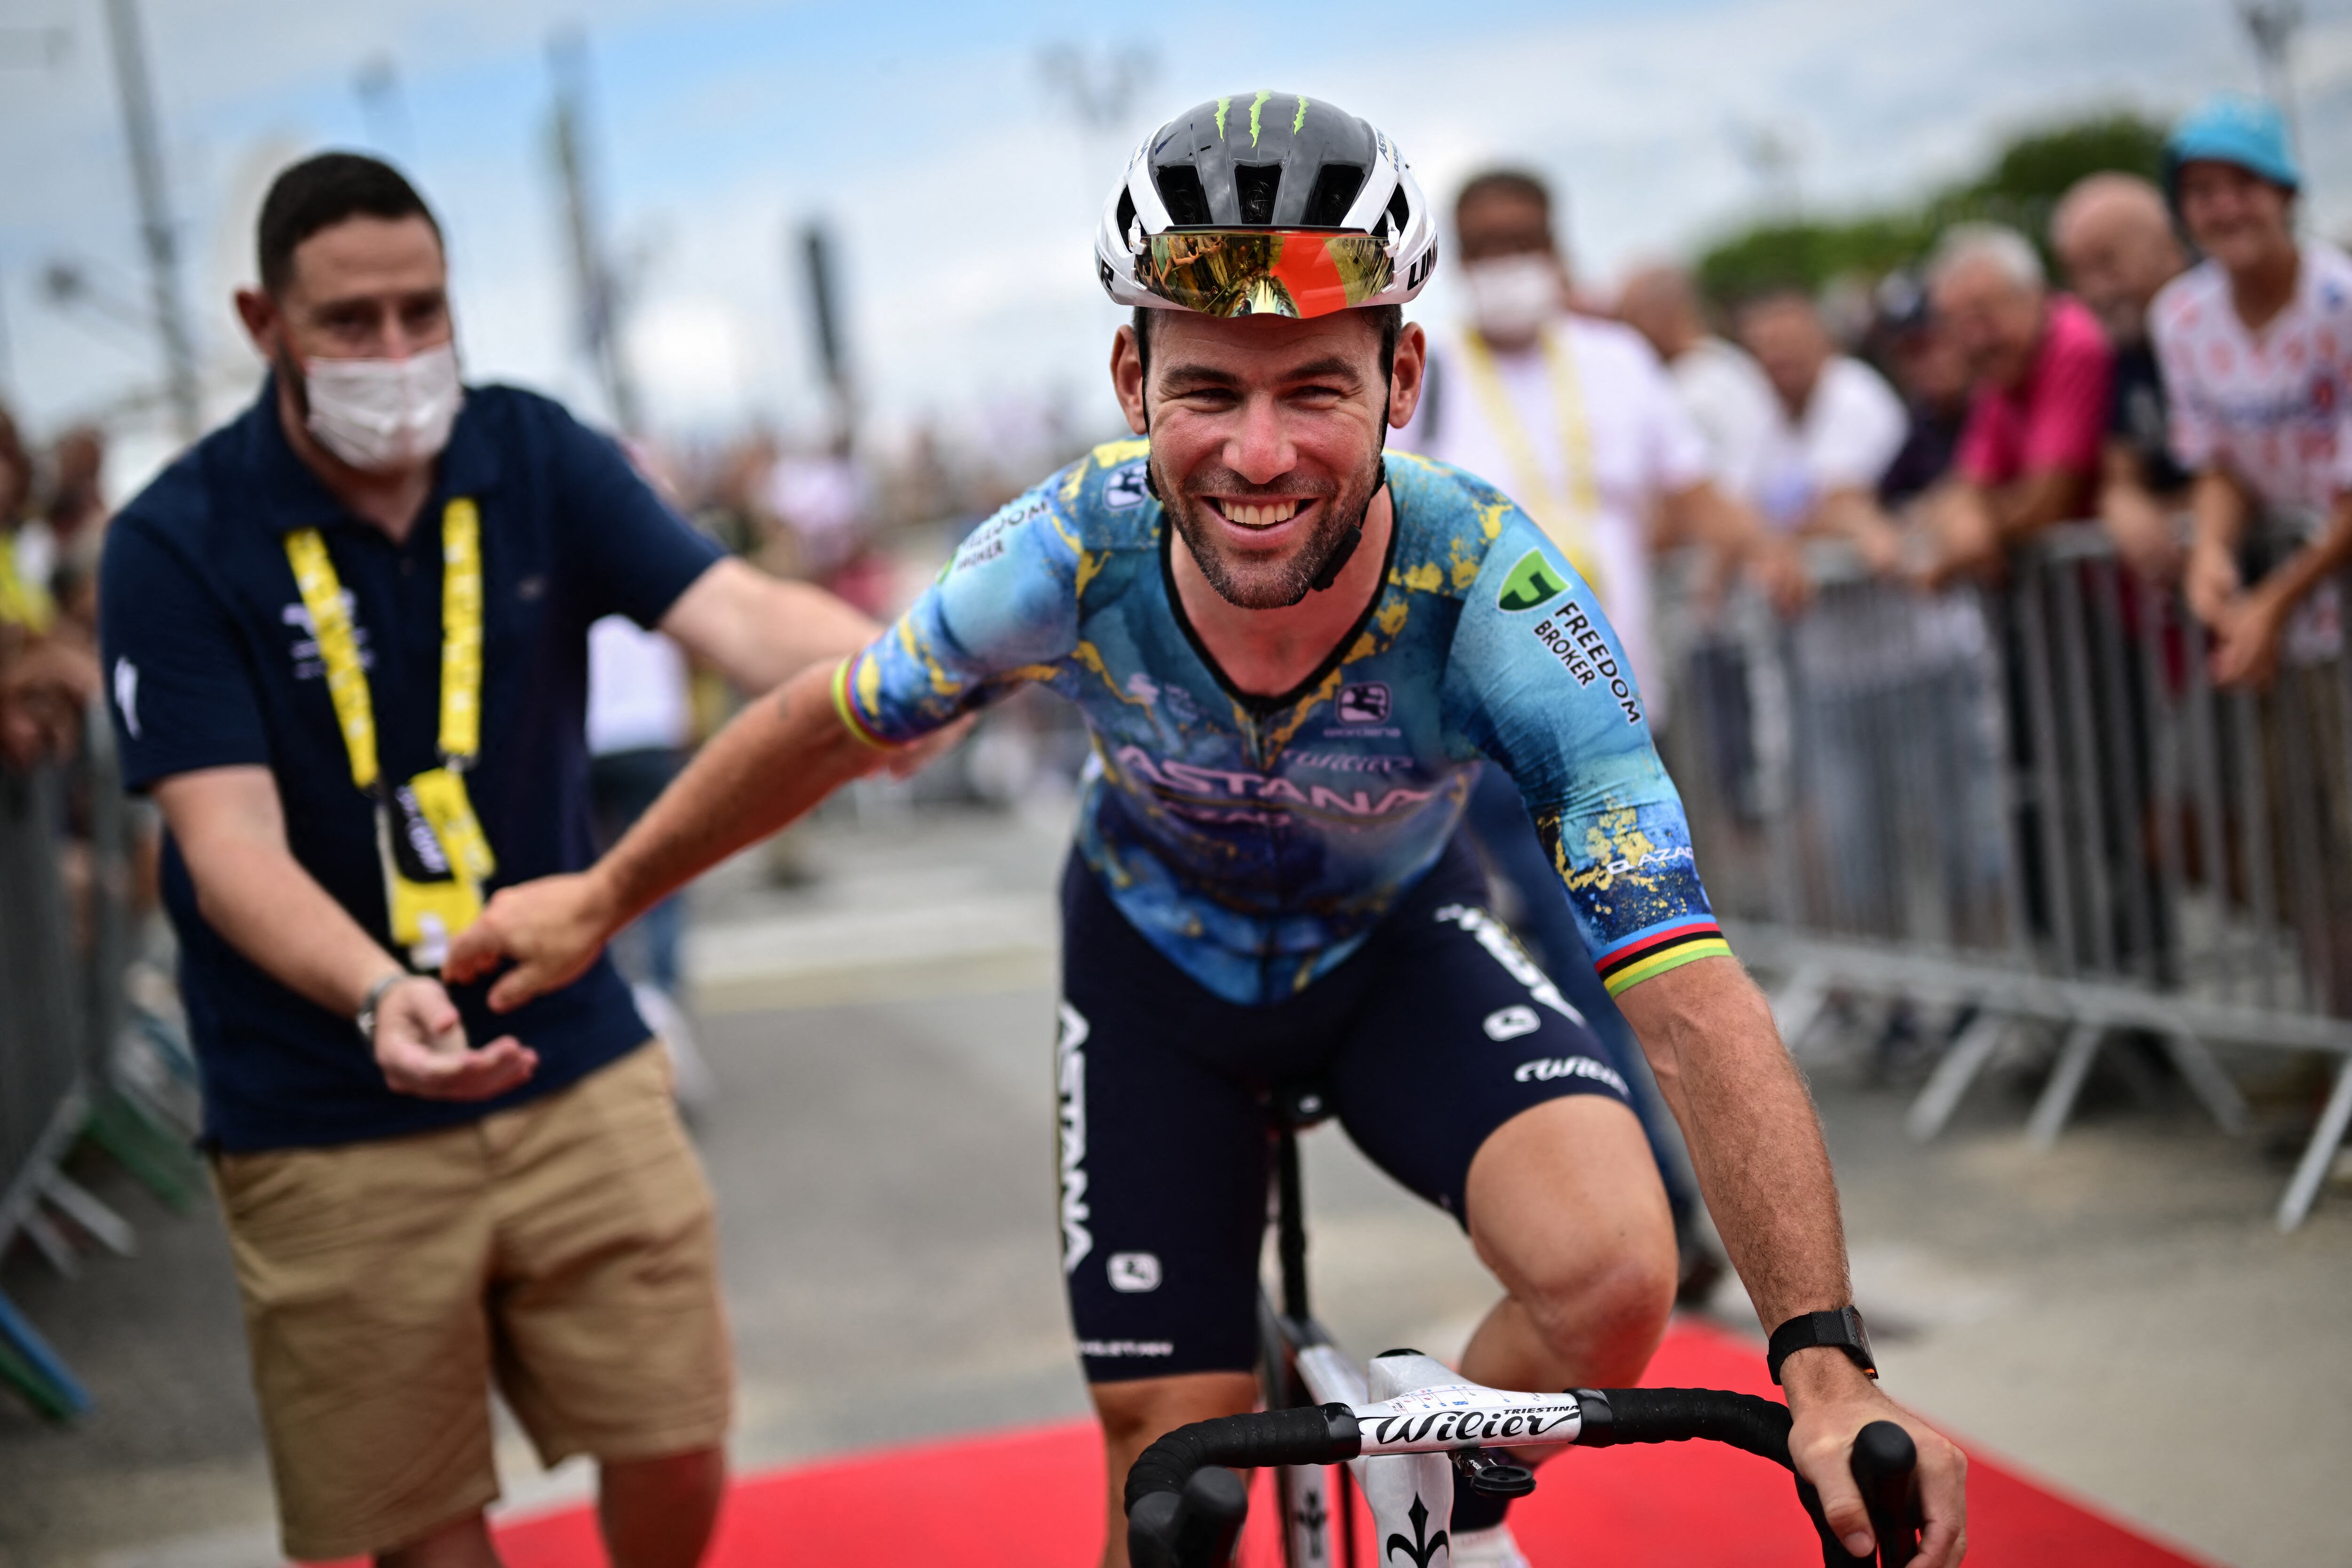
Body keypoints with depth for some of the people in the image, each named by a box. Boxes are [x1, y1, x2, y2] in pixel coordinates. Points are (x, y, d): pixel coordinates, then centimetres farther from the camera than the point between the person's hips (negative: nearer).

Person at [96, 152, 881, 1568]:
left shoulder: (539, 461, -3)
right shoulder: (178, 546, -11)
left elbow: (743, 614, -16)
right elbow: (229, 842, -20)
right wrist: (381, 996, -39)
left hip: (577, 1069, 3)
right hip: (330, 1133, -2)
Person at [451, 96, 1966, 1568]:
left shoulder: (1489, 588, -36)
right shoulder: (1071, 554, -31)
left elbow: (1690, 1000, -38)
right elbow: (832, 725, -10)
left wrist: (1828, 1364, -46)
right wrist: (601, 899, 3)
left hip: (1399, 942, -1)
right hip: (1158, 964, 1)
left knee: (1613, 1278, -27)